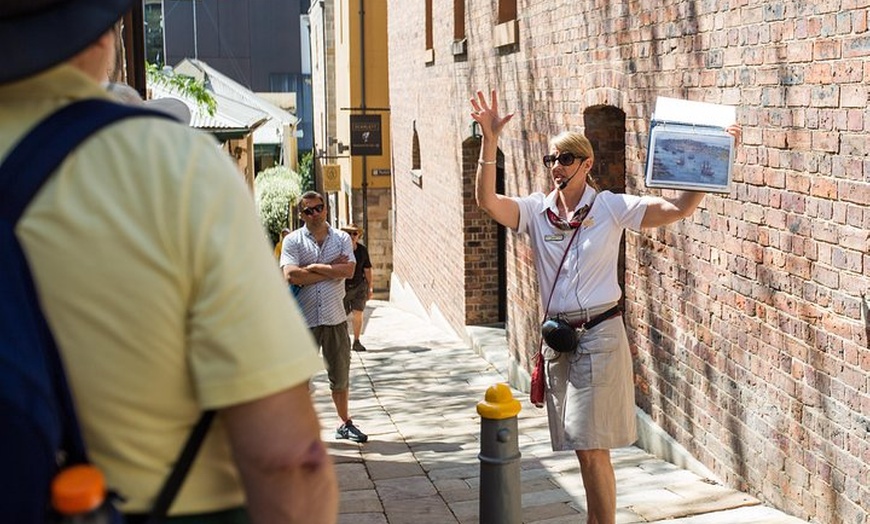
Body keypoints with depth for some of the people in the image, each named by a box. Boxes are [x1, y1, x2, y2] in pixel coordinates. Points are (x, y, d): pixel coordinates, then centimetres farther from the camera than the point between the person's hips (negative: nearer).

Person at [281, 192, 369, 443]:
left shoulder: (342, 238, 6)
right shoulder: (293, 241, -1)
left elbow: (349, 270, -10)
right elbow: (291, 275, -16)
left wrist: (315, 267, -11)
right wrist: (332, 270, -10)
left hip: (335, 318, 2)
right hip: (304, 318, -2)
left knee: (340, 375, 13)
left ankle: (346, 424, 28)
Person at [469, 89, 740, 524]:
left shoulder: (611, 207, -3)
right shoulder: (536, 211, 4)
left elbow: (679, 208, -10)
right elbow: (487, 201, -12)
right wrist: (489, 141, -21)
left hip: (599, 335, -4)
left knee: (592, 448, -6)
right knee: (583, 448, 13)